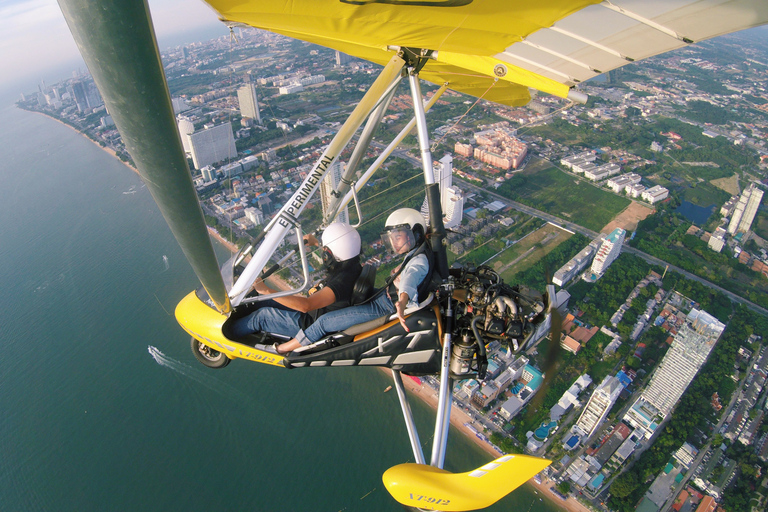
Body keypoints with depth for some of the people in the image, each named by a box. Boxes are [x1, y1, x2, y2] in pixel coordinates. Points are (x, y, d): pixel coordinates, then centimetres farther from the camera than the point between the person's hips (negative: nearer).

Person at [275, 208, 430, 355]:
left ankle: (284, 349, 10)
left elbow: (410, 279, -45)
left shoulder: (419, 261, -23)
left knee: (324, 321, -9)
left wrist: (402, 303, -63)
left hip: (385, 308, -10)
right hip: (385, 296, 10)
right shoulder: (412, 255, 6)